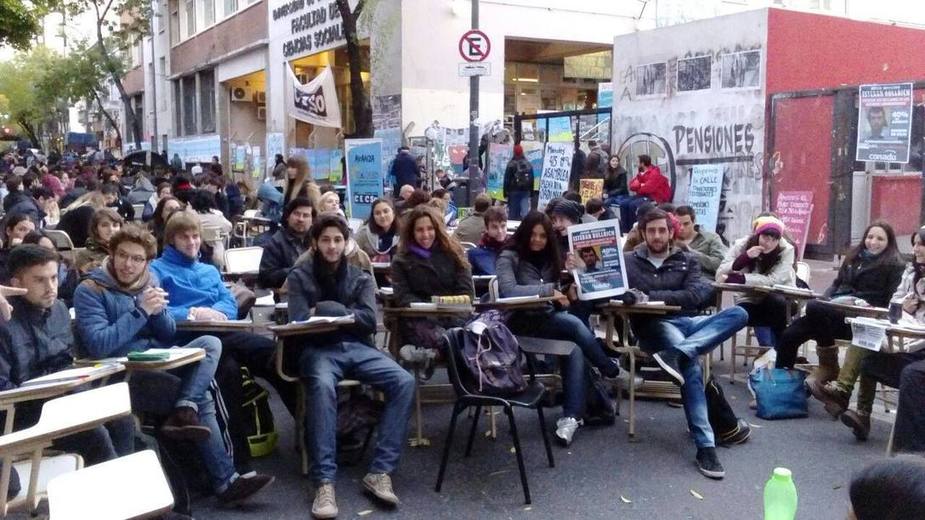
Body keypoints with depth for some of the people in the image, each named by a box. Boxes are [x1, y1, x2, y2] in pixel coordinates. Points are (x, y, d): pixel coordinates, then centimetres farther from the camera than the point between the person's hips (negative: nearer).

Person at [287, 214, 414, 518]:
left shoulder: (361, 278, 16)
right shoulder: (300, 277, 11)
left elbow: (369, 321, 1)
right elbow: (301, 322, -3)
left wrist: (324, 310, -7)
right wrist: (345, 314, -9)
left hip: (358, 347, 3)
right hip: (320, 349, -3)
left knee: (404, 382, -25)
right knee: (322, 386, -38)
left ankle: (380, 472, -23)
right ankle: (324, 482, -37)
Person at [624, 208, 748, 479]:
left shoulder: (687, 261, 16)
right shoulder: (630, 262, 13)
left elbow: (695, 295, -2)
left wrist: (651, 295, -11)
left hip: (688, 321, 4)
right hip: (655, 325, -3)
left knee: (739, 313, -24)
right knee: (691, 364, -34)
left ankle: (675, 354, -41)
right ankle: (705, 445, -37)